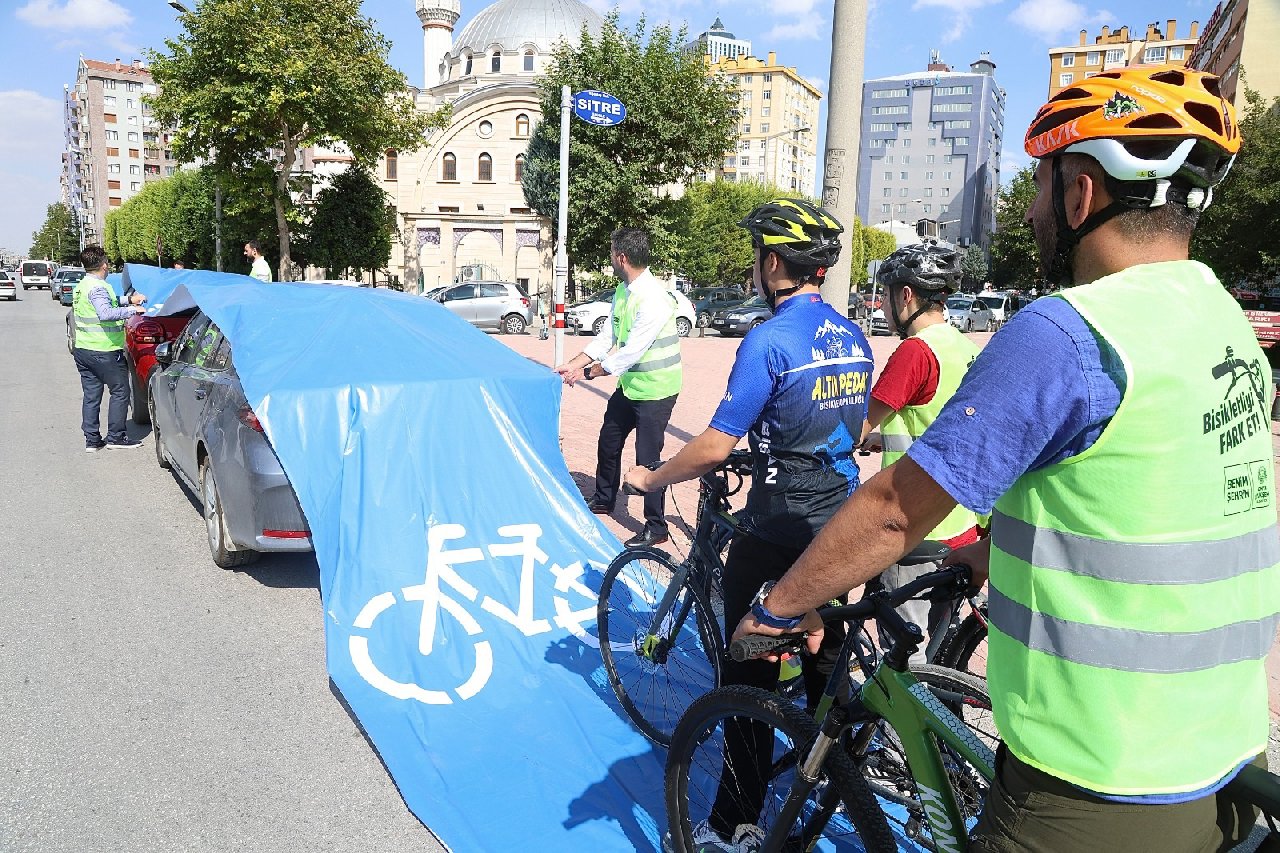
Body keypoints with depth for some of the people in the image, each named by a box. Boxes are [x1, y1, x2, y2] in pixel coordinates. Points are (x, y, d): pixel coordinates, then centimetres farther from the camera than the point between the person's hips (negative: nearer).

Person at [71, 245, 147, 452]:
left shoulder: (81, 286, 12)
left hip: (82, 349, 9)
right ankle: (116, 437, 6)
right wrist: (132, 310, -27)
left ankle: (92, 440, 14)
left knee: (91, 395, 11)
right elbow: (105, 313, -34)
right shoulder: (98, 287, -18)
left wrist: (128, 299, 16)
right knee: (120, 392, 4)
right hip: (104, 351, -9)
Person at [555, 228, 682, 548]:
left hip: (655, 389, -9)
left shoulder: (653, 298, -26)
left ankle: (656, 527, 10)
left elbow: (630, 353, -27)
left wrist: (587, 373, -19)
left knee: (647, 457, -4)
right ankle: (603, 500, 42)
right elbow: (607, 337, 8)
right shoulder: (622, 292, 3)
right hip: (629, 385, 9)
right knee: (608, 441, 20)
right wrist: (572, 364, -1)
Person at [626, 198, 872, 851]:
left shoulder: (769, 340, -19)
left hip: (775, 536, -8)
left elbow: (715, 445, -20)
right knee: (826, 661, 23)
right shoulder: (853, 338, 5)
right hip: (841, 527, 8)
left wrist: (650, 479, -5)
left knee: (748, 673, 5)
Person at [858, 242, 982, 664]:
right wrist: (878, 439, 23)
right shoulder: (966, 348, 8)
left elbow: (855, 429, -15)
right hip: (961, 524, 9)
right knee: (933, 638, 21)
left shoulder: (915, 351, -18)